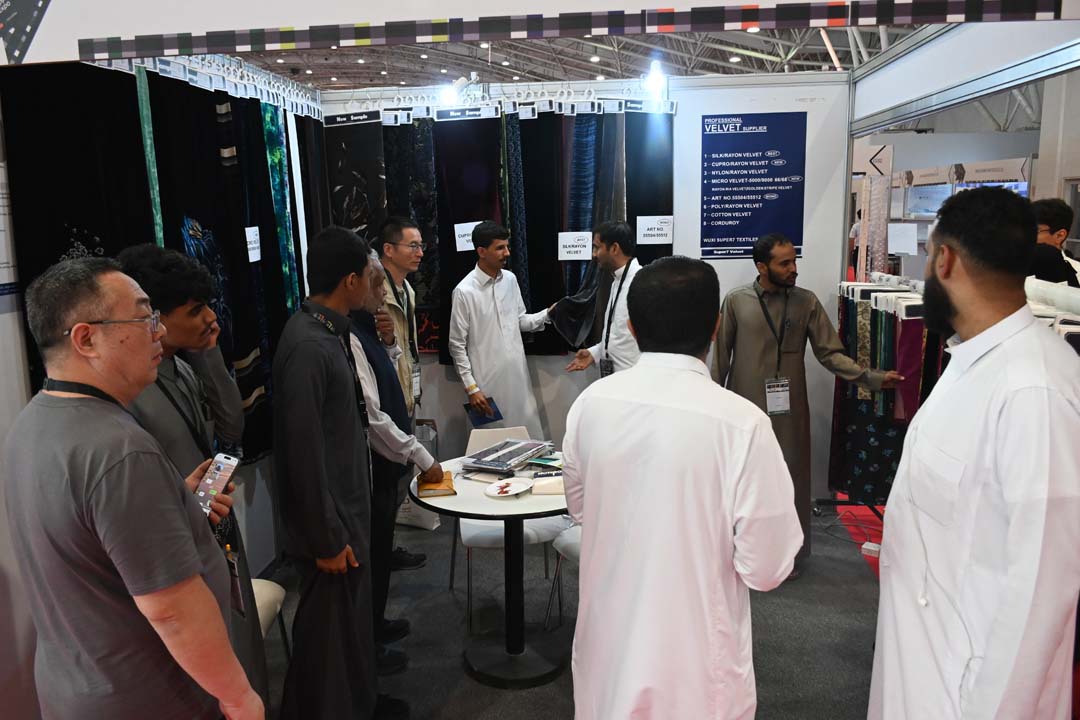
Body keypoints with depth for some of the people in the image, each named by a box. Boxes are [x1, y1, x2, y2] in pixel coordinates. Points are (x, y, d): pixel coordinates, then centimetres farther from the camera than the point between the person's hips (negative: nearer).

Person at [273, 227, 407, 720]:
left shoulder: (329, 332, 4)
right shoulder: (308, 346, -25)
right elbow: (304, 453, -24)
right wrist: (327, 538, -18)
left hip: (347, 505, 9)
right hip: (329, 518, -9)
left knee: (353, 615, 24)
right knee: (329, 628, 9)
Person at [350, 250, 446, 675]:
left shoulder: (365, 330, 5)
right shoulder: (348, 337, -24)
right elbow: (371, 414, -26)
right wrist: (421, 456, -20)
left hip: (384, 460, 9)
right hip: (370, 463, -9)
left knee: (380, 546, 23)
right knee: (371, 551, 7)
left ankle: (375, 623, 43)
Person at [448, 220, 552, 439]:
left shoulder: (510, 279, 5)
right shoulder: (465, 291, -11)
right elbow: (457, 345, -8)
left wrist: (547, 314, -1)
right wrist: (471, 388, -10)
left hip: (518, 377, 5)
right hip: (489, 384, -5)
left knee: (531, 441, 8)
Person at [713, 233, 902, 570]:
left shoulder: (807, 302, -1)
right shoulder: (736, 301, -4)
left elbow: (830, 353, -3)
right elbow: (720, 357, 1)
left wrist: (873, 378, -15)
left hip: (789, 409, 1)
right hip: (745, 407, -1)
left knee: (790, 478, 9)